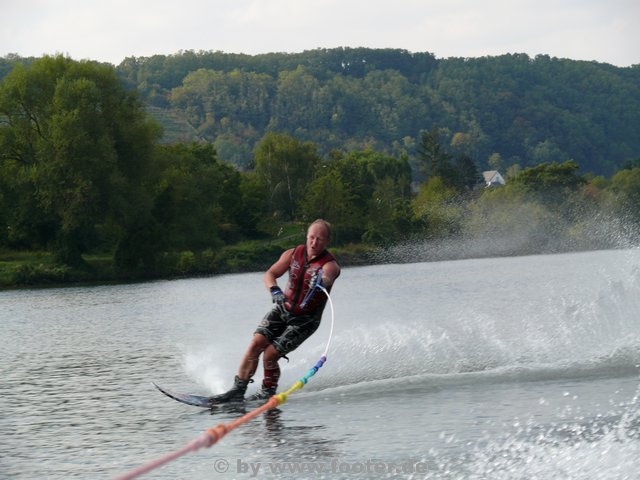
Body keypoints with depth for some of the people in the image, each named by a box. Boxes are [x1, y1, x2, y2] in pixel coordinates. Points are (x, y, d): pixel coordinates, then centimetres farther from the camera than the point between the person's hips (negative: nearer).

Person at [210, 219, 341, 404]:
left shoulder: (330, 264, -19)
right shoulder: (293, 254, -3)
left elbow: (327, 278, -42)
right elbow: (270, 274, -9)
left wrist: (321, 281, -66)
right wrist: (275, 291, -30)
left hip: (305, 319, -4)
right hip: (283, 309, 4)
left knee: (270, 355, -14)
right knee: (256, 344, -13)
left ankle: (268, 393, 10)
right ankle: (238, 391, -5)